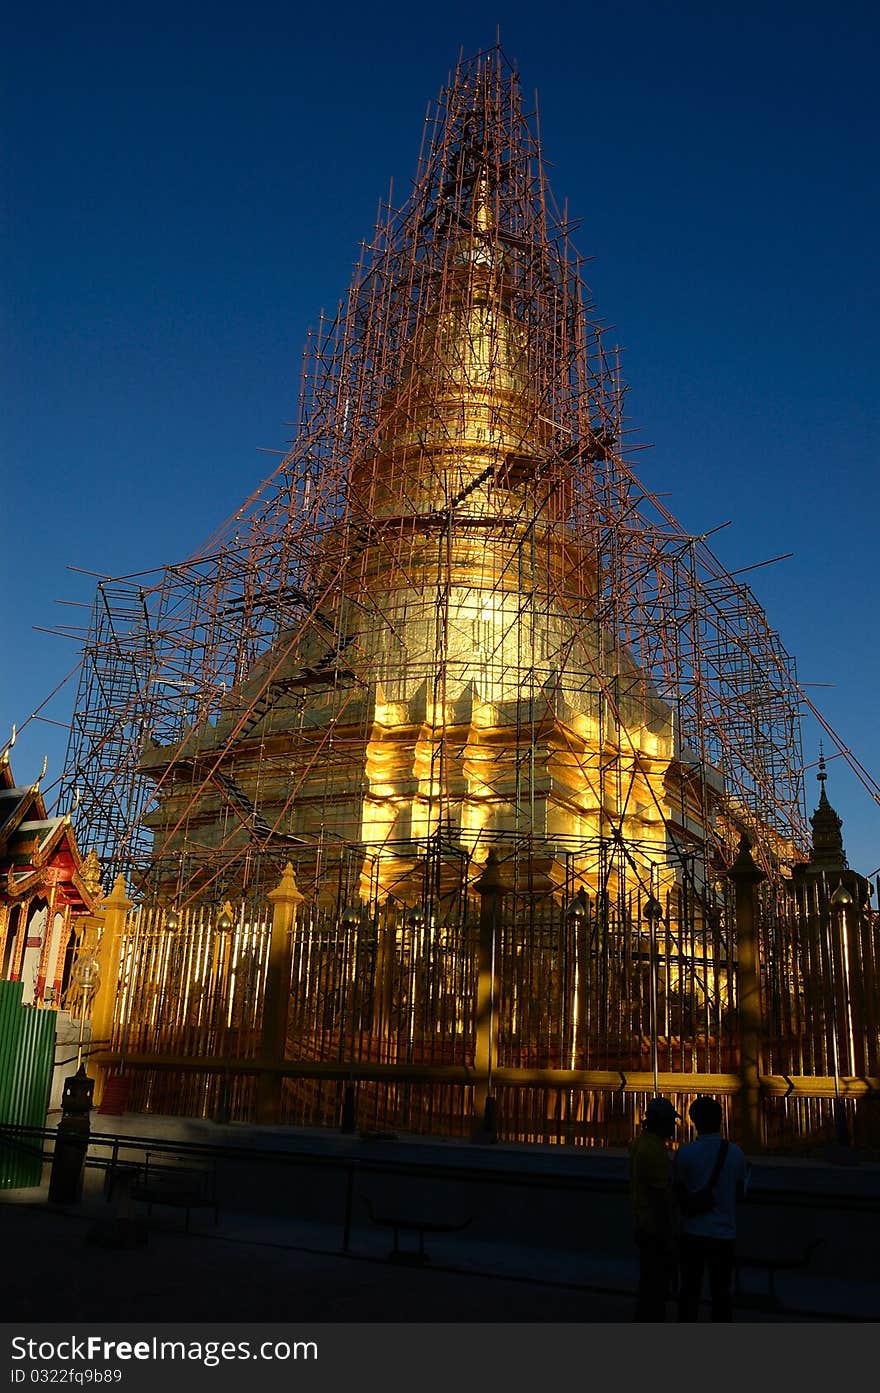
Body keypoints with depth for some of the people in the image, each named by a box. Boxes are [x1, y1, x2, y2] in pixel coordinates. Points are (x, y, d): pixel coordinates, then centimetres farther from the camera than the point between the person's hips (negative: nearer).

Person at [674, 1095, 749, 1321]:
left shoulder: (685, 1152, -11)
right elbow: (740, 1194, 6)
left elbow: (678, 1194, -2)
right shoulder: (735, 1153, -5)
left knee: (689, 1291, 11)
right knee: (721, 1292, 13)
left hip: (693, 1233, -1)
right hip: (724, 1234, 1)